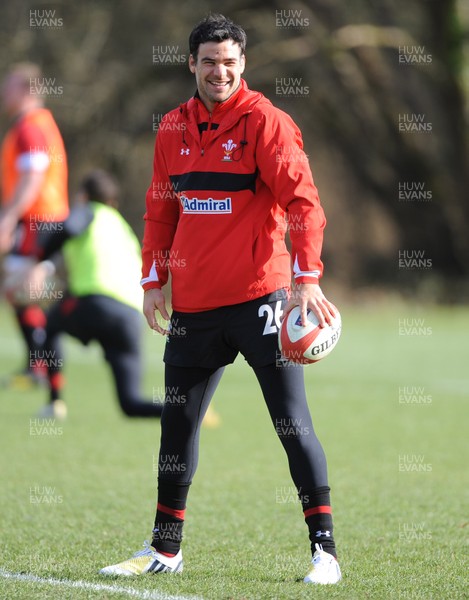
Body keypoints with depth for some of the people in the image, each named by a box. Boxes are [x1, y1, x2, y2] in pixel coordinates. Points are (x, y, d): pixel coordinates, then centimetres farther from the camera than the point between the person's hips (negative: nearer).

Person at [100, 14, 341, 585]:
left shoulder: (264, 121, -7)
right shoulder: (173, 129, 10)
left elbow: (303, 200, -14)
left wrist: (306, 279, -23)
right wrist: (153, 282, 14)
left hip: (258, 298, -5)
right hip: (193, 303, 5)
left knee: (292, 422, -5)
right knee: (177, 424, 11)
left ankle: (325, 550, 0)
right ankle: (164, 549, 24)